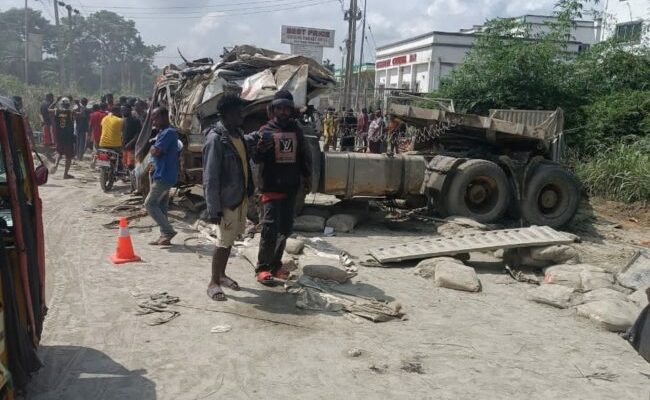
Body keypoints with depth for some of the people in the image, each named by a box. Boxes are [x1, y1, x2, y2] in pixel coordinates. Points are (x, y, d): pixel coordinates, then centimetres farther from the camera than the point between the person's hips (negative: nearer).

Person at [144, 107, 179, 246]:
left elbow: (156, 152, -23)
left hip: (164, 176, -10)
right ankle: (165, 236, 15)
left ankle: (168, 231, -6)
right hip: (162, 175, 10)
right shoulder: (163, 132, 18)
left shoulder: (168, 133, -16)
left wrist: (151, 148, -2)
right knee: (161, 206, 11)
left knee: (150, 203, -8)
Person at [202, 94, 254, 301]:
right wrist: (213, 208, -21)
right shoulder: (215, 139, -18)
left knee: (231, 239, 17)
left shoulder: (238, 133, 7)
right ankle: (213, 282, 14)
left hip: (241, 197, 8)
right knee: (224, 241, 0)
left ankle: (221, 274, 32)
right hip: (227, 199, -8)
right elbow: (210, 177, -20)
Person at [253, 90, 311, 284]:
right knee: (270, 228, -8)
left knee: (285, 228, 11)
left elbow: (303, 155, 18)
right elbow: (257, 159, -11)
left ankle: (275, 264, 24)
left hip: (290, 187, 5)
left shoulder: (296, 130, 10)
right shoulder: (266, 130, -3)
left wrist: (306, 177, 15)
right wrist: (261, 147, -31)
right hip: (271, 187, -5)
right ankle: (262, 268, 2)